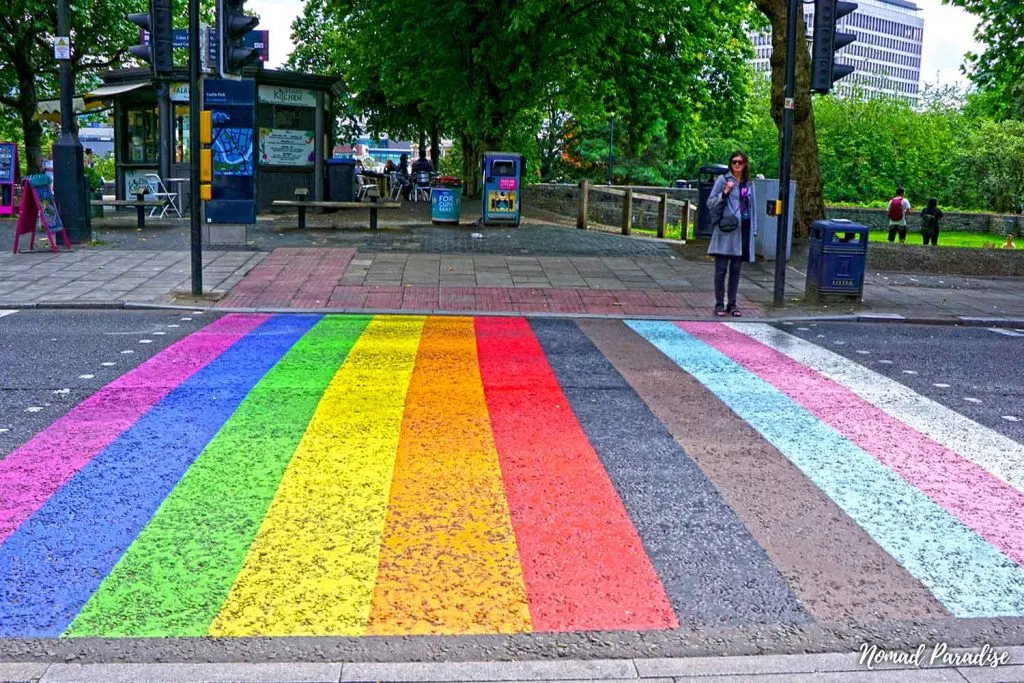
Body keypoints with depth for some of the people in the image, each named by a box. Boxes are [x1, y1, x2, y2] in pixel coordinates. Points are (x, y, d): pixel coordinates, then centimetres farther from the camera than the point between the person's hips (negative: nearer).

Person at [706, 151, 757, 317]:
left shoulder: (749, 184, 13)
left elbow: (753, 208, 16)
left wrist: (753, 230, 11)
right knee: (721, 269, -2)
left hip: (743, 229, 4)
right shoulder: (723, 180, 0)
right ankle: (719, 305, 3)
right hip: (726, 229, -4)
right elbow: (710, 203, -2)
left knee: (736, 270, 7)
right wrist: (725, 192, -16)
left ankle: (732, 304, 13)